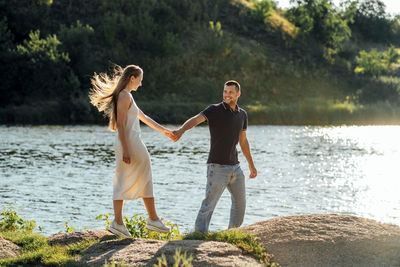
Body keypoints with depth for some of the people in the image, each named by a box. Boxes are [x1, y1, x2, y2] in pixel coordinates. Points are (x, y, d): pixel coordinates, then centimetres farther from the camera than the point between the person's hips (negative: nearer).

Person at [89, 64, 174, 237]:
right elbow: (121, 125, -19)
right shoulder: (125, 96, -12)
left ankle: (118, 222, 2)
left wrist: (163, 130, 34)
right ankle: (153, 219, 11)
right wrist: (125, 150, -23)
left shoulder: (126, 96, 19)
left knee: (122, 184, 5)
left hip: (126, 145, 9)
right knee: (145, 180, 3)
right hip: (131, 144, -9)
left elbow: (143, 117, 28)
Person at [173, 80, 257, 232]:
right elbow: (196, 120, -26)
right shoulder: (215, 110, -8)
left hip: (234, 166, 7)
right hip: (217, 167, -6)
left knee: (240, 202, 13)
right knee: (209, 203, -14)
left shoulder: (242, 114, 11)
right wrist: (181, 130, -46)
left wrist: (251, 164, 25)